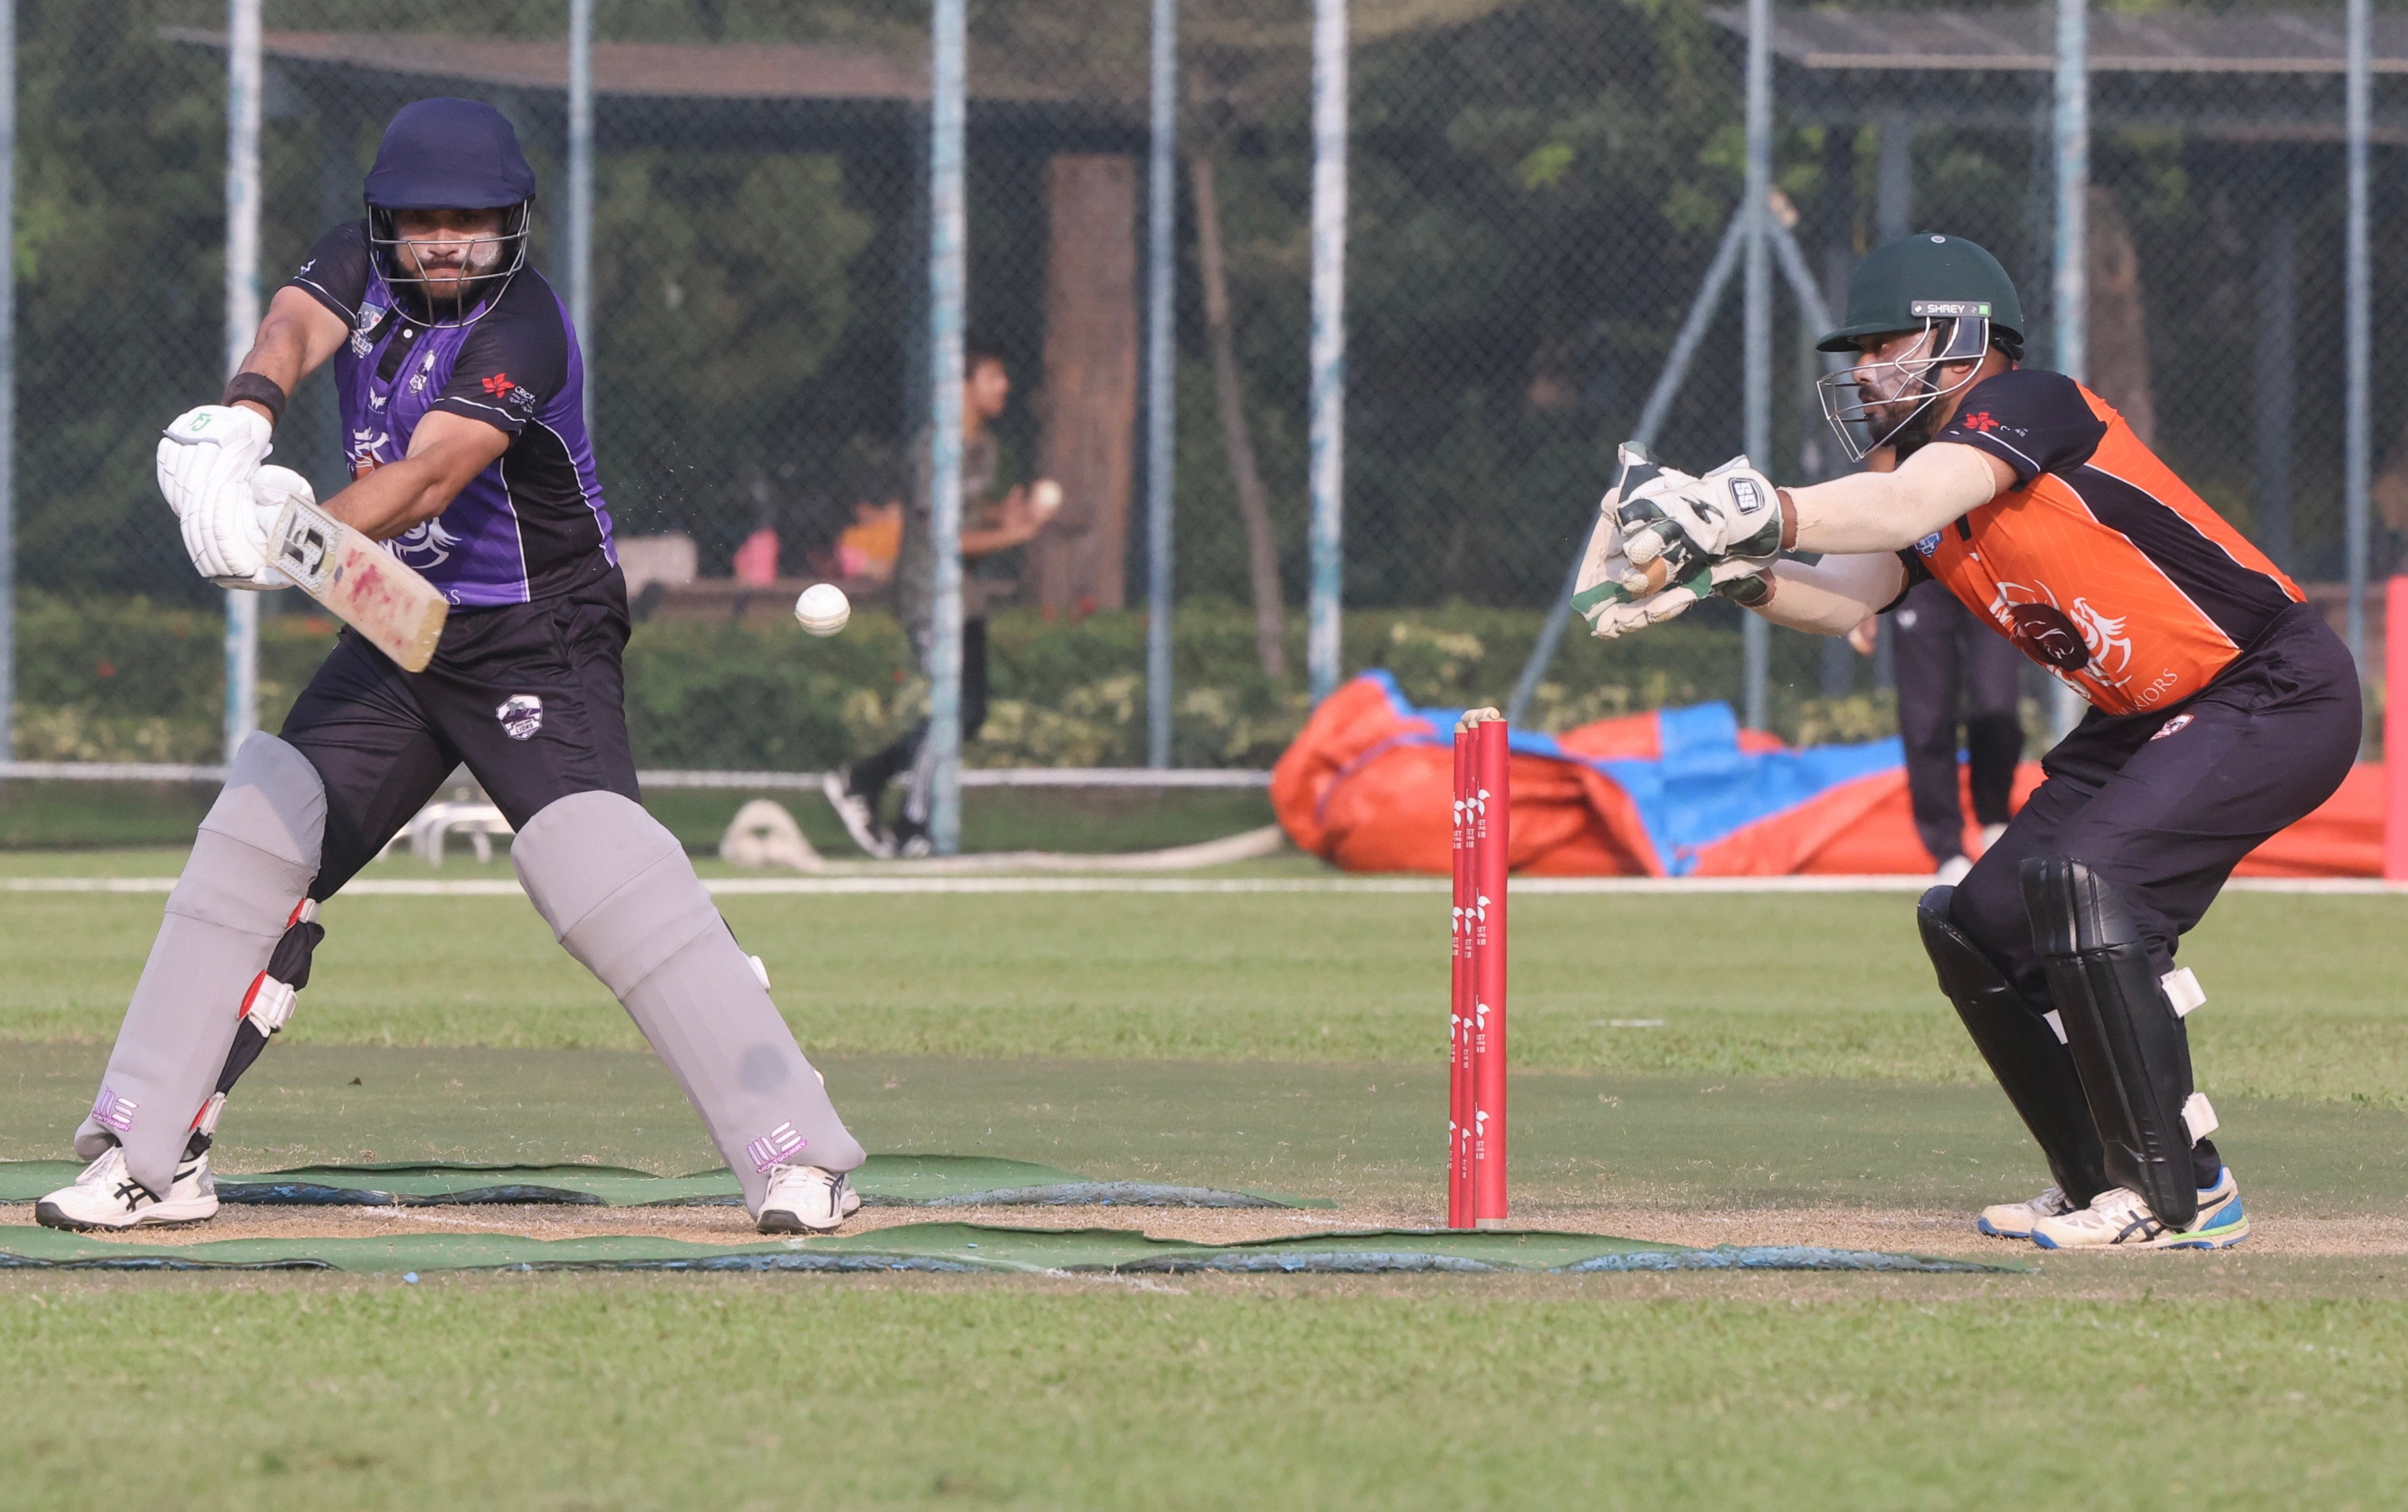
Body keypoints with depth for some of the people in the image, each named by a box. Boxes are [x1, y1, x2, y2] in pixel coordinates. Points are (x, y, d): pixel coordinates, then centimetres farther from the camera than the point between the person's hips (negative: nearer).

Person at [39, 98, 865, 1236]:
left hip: (537, 641, -7)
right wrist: (243, 420, -44)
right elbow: (293, 327, -20)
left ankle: (797, 1153, -22)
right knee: (251, 843, -1)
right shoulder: (361, 266, 1)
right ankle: (148, 1155, 6)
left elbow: (429, 476, -32)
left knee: (604, 875, -22)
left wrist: (295, 542, -48)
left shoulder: (521, 330, -19)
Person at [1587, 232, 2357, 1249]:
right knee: (1979, 921, 9)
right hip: (2146, 721, 11)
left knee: (2086, 878, -28)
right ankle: (2105, 1184, 18)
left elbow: (1907, 509, -34)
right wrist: (1732, 569, -25)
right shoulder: (1926, 472, 9)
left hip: (2279, 694, -11)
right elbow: (1843, 597, -7)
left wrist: (1750, 513, -43)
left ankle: (2180, 1198, -24)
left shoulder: (2027, 405, -17)